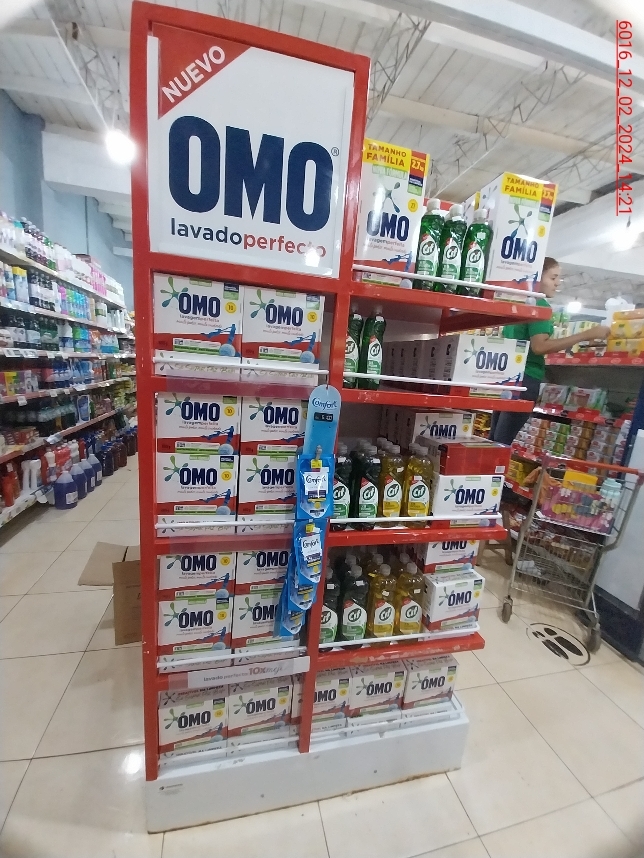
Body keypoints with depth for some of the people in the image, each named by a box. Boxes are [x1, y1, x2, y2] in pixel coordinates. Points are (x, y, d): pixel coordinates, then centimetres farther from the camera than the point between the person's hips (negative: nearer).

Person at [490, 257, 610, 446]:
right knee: (502, 442, -6)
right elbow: (539, 347, -20)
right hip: (525, 378, -9)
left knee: (494, 438, 11)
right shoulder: (540, 305, -8)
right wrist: (586, 335, -17)